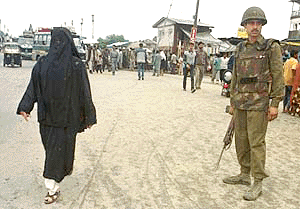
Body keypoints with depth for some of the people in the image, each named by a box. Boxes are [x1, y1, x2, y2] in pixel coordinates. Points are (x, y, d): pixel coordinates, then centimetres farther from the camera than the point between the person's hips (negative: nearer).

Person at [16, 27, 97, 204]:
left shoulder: (76, 65, -7)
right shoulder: (43, 63, 5)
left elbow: (84, 92, -5)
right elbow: (33, 86, 4)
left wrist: (89, 117, -3)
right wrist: (25, 108, -6)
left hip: (66, 115, -4)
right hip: (47, 115, 4)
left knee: (58, 149, 0)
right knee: (52, 148, 15)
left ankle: (54, 188, 13)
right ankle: (66, 168, 44)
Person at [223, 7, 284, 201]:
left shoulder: (272, 47, -3)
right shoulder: (240, 49, 12)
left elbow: (278, 76, -7)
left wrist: (275, 104, -12)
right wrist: (233, 102, 15)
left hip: (259, 102, -6)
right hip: (240, 102, 6)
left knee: (256, 142, -3)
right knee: (241, 140, 11)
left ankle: (258, 183, 8)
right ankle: (245, 175, 26)